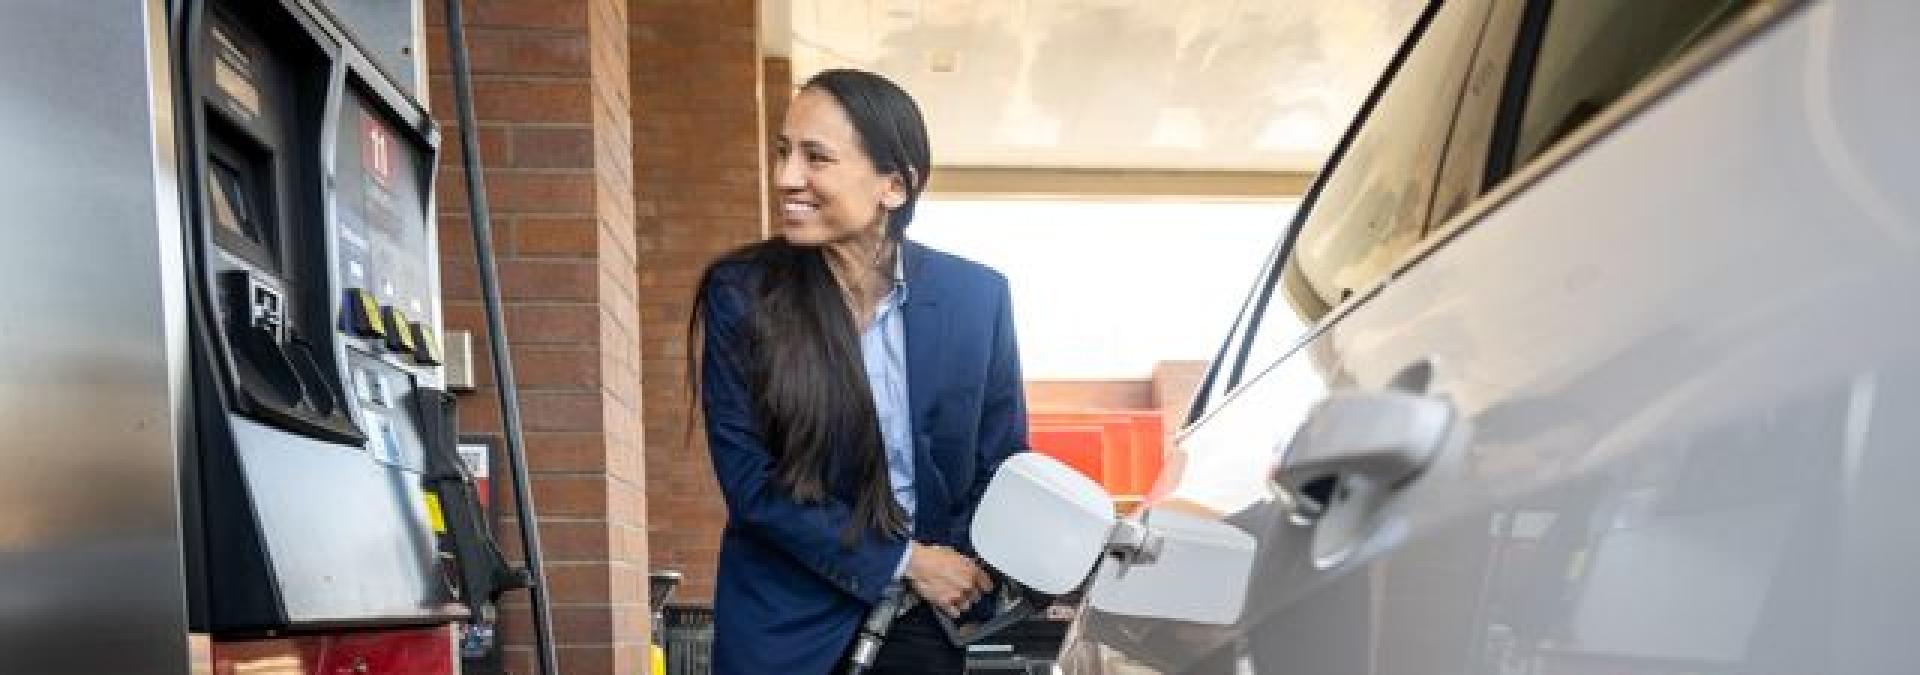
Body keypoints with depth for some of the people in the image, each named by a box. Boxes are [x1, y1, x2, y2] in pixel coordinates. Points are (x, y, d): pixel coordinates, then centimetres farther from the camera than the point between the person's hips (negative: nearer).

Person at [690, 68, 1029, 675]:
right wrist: (904, 560, -15)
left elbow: (1001, 464, 1)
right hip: (787, 623, -1)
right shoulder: (740, 292, -13)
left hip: (932, 616, 1)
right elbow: (750, 481, -13)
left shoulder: (977, 295, -8)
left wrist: (957, 568, -13)